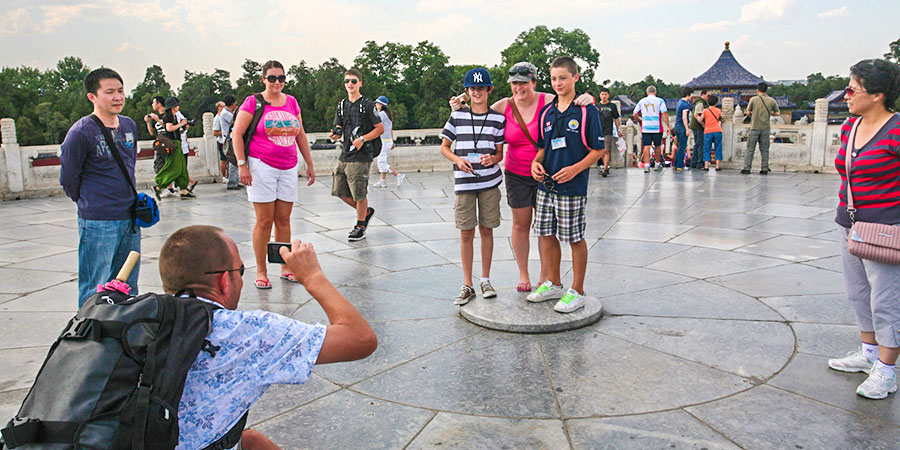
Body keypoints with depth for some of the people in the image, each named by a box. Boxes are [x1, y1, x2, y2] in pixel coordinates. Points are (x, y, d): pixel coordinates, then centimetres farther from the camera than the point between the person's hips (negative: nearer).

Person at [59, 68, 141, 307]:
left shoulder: (129, 125, 8)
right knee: (94, 293, 0)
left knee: (128, 287, 16)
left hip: (130, 218, 6)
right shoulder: (81, 132, -12)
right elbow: (68, 179, -4)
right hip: (98, 223, -6)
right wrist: (88, 203, 8)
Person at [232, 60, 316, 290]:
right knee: (264, 221, -2)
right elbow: (237, 134, -3)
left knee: (283, 220, 8)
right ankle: (261, 271, 7)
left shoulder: (292, 102, 12)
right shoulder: (253, 102, -2)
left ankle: (285, 268, 17)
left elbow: (301, 135, 18)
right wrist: (242, 165, -11)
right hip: (261, 166, -4)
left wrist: (309, 164, 17)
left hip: (288, 168, 4)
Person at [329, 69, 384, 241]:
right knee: (340, 191, 9)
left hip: (361, 156, -7)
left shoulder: (367, 105, -6)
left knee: (359, 194, -1)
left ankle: (360, 227, 14)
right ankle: (366, 211, 29)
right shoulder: (342, 105, 13)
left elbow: (380, 129, -6)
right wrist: (336, 134, -3)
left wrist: (362, 139, -17)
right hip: (344, 155, 7)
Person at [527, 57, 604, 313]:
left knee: (575, 238, 2)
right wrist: (536, 163, -2)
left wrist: (575, 168, -20)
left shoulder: (587, 111, -6)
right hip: (545, 184, 6)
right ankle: (553, 285, 28)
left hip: (572, 186, -6)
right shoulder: (546, 112, 11)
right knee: (545, 235, 12)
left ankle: (577, 292, 14)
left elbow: (598, 150, -7)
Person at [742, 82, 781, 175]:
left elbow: (748, 113, -2)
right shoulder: (771, 101, 3)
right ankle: (764, 169, 8)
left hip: (754, 127, -2)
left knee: (750, 149, 2)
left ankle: (746, 168, 1)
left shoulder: (753, 99, -4)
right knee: (764, 150, 8)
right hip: (765, 128, 2)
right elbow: (778, 113, 7)